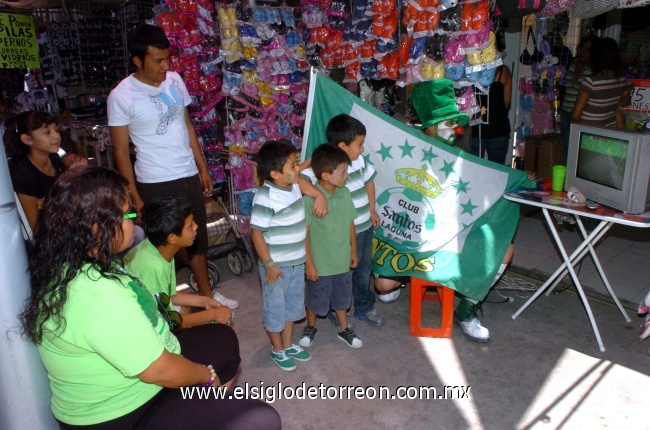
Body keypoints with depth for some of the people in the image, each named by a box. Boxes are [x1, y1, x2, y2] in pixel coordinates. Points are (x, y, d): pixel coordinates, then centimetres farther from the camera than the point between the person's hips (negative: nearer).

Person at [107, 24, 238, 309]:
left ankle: (206, 292, 34)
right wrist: (134, 198, -10)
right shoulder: (121, 96, -13)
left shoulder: (175, 80, 1)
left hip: (189, 176, 5)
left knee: (197, 237, 16)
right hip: (154, 184, -5)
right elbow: (121, 151, -9)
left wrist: (203, 168, 10)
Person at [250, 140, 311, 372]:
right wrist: (268, 264, -19)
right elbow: (256, 232, -21)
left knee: (293, 305, 22)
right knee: (275, 308, 13)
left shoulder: (294, 186, -5)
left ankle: (288, 345, 42)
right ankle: (277, 350, 34)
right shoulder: (265, 198, -26)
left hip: (297, 262, 8)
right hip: (277, 265, -7)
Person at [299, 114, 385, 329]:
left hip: (366, 227, 7)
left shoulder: (359, 160, -3)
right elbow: (298, 179, -39)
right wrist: (318, 194, -48)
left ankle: (365, 307, 46)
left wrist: (372, 210, 16)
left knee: (364, 269, 24)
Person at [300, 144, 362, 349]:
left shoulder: (345, 194, -7)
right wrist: (309, 263, -14)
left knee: (341, 298, 23)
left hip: (342, 261, 5)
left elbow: (350, 224, 4)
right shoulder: (309, 199, -24)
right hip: (320, 263, -4)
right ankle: (310, 327, 44)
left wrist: (354, 251, 10)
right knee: (315, 300, 18)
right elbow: (304, 234, -17)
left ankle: (344, 329, 45)